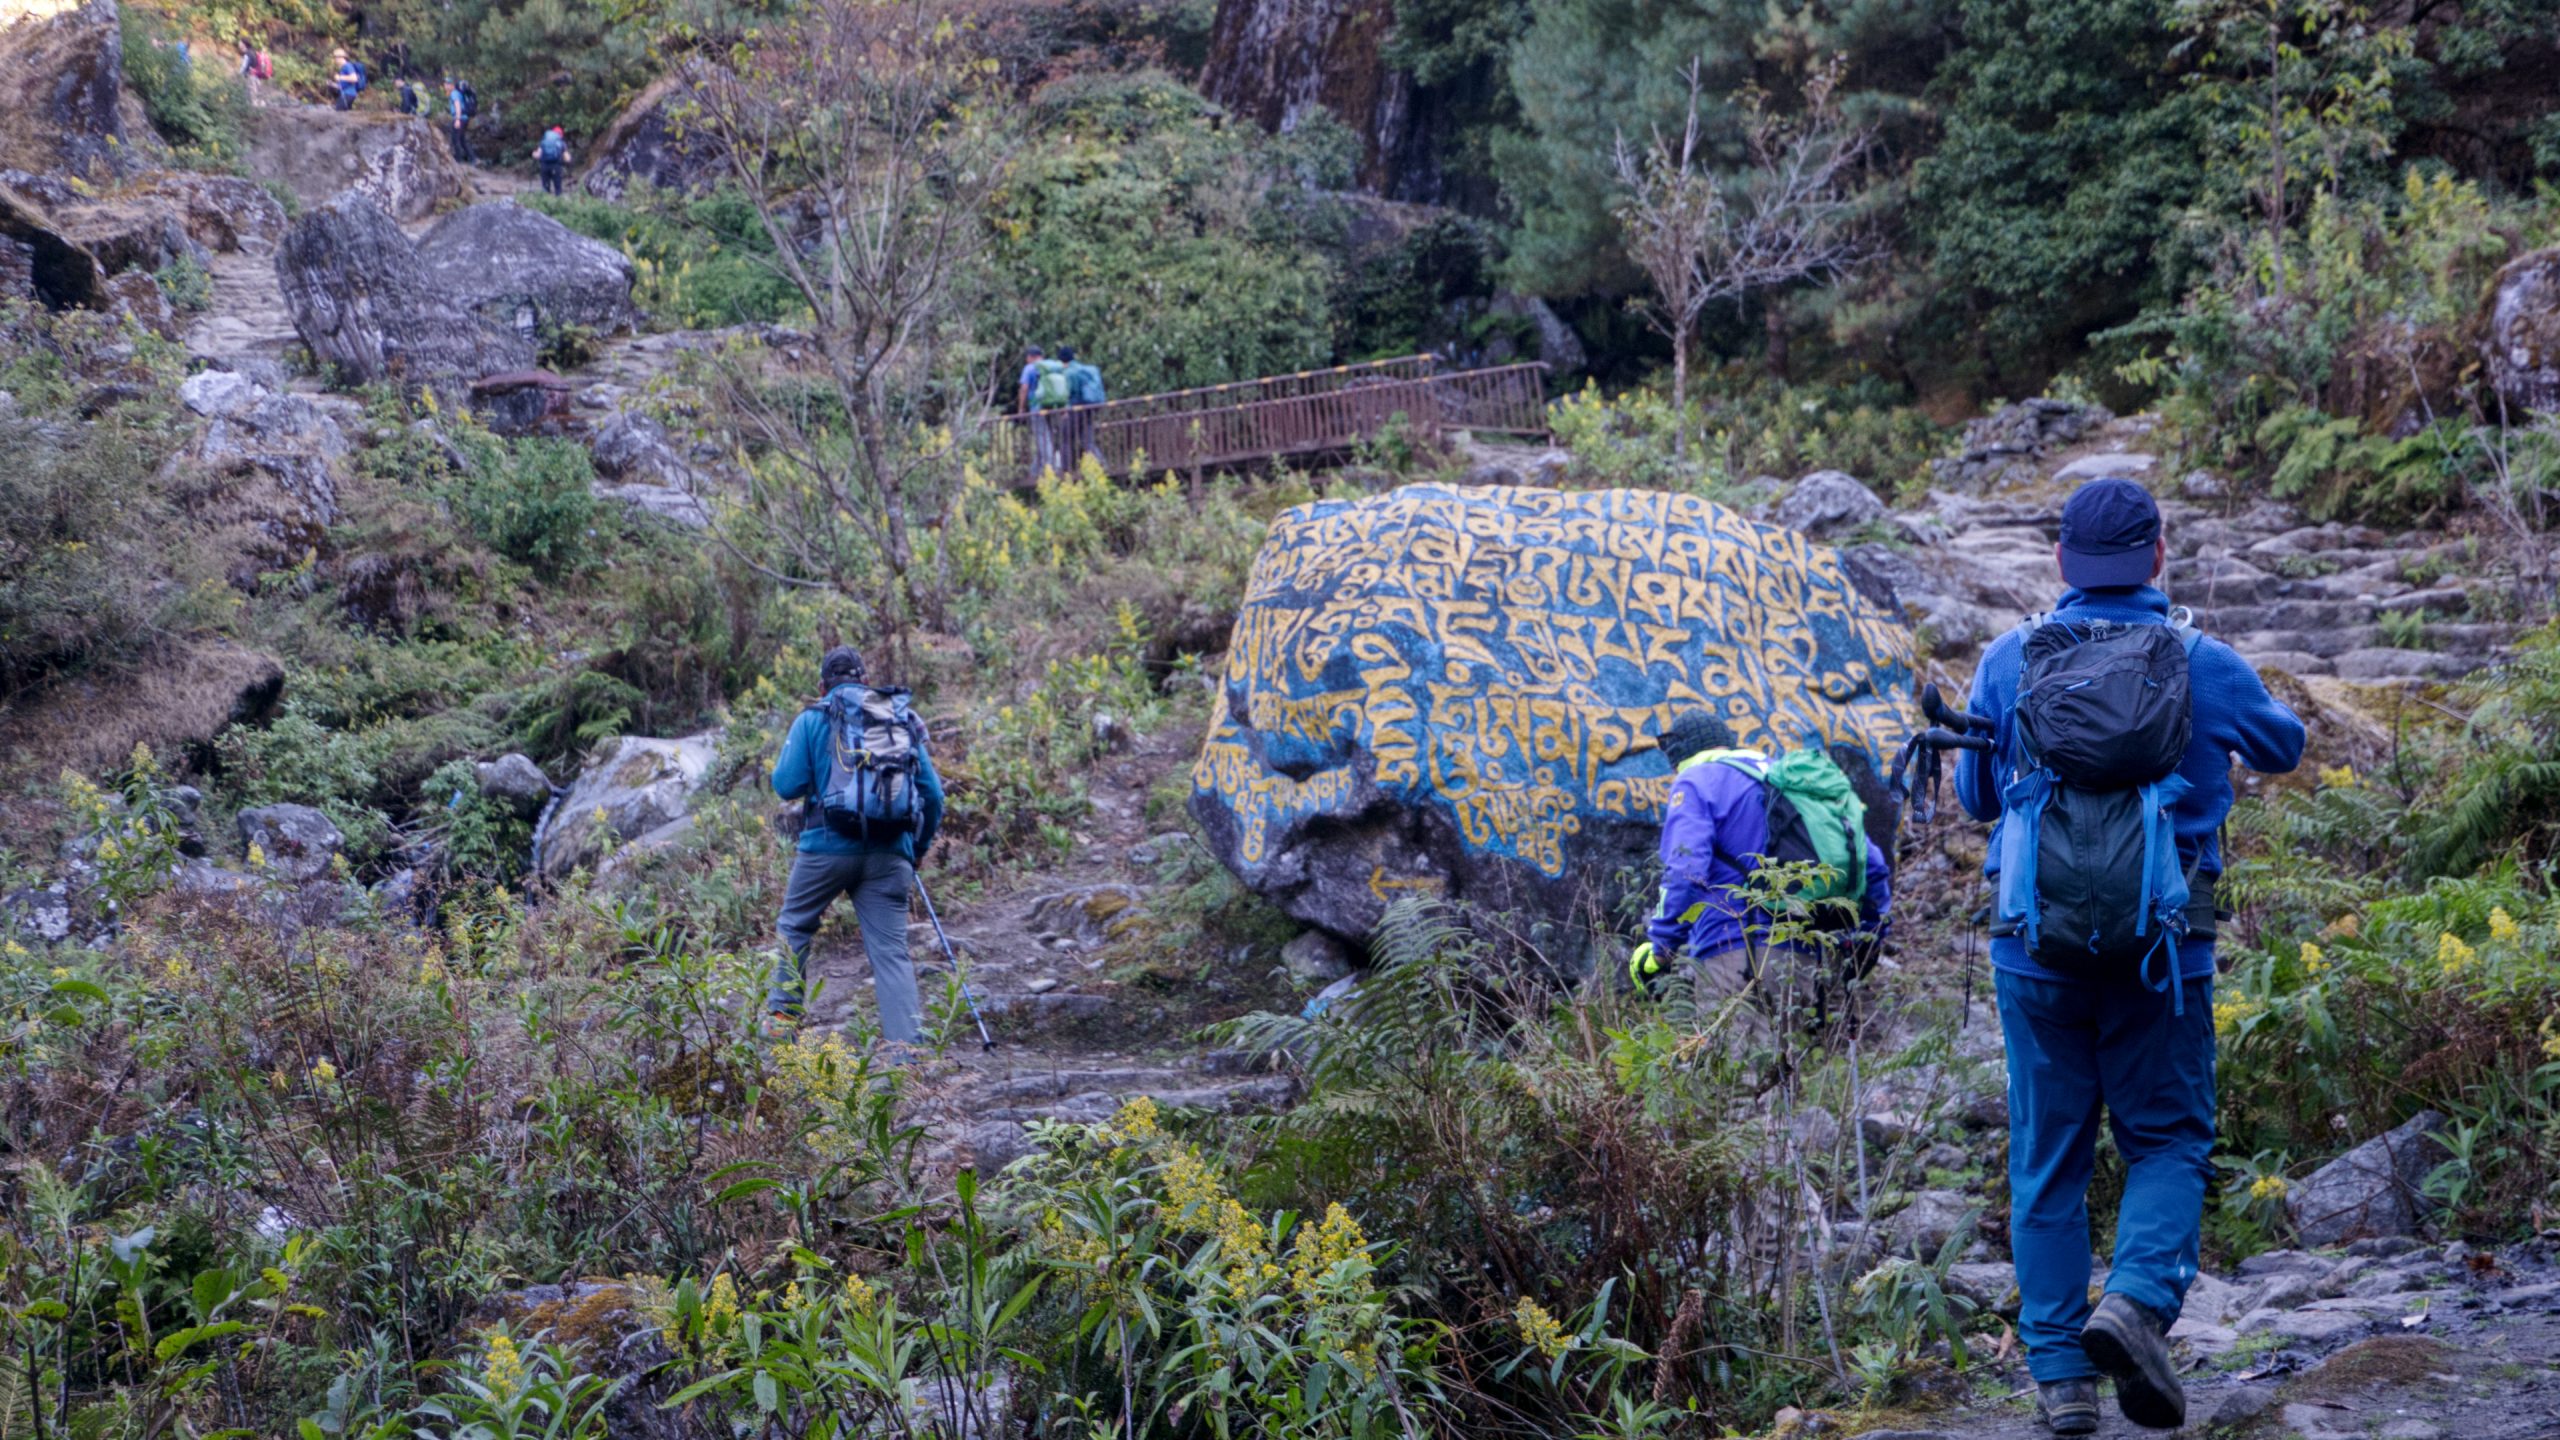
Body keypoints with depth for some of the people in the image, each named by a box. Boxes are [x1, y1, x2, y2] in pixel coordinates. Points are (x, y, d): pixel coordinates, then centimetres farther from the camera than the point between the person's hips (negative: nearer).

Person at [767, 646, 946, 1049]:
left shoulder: (813, 720, 1)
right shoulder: (902, 720, 11)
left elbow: (787, 785, -4)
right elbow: (932, 793, 9)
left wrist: (787, 754, 18)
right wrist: (919, 848, 21)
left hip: (828, 845, -2)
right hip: (889, 854, 2)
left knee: (794, 927, 19)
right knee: (891, 950, 2)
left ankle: (783, 1016, 19)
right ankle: (906, 1040, -7)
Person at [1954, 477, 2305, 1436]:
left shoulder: (2008, 662, 0)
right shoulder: (2206, 666, -2)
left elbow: (1976, 797, 13)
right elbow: (2283, 748, 18)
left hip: (2036, 948, 1)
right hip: (2161, 951, -1)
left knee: (2047, 1161, 10)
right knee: (2167, 1142, 12)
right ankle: (2138, 1303, -13)